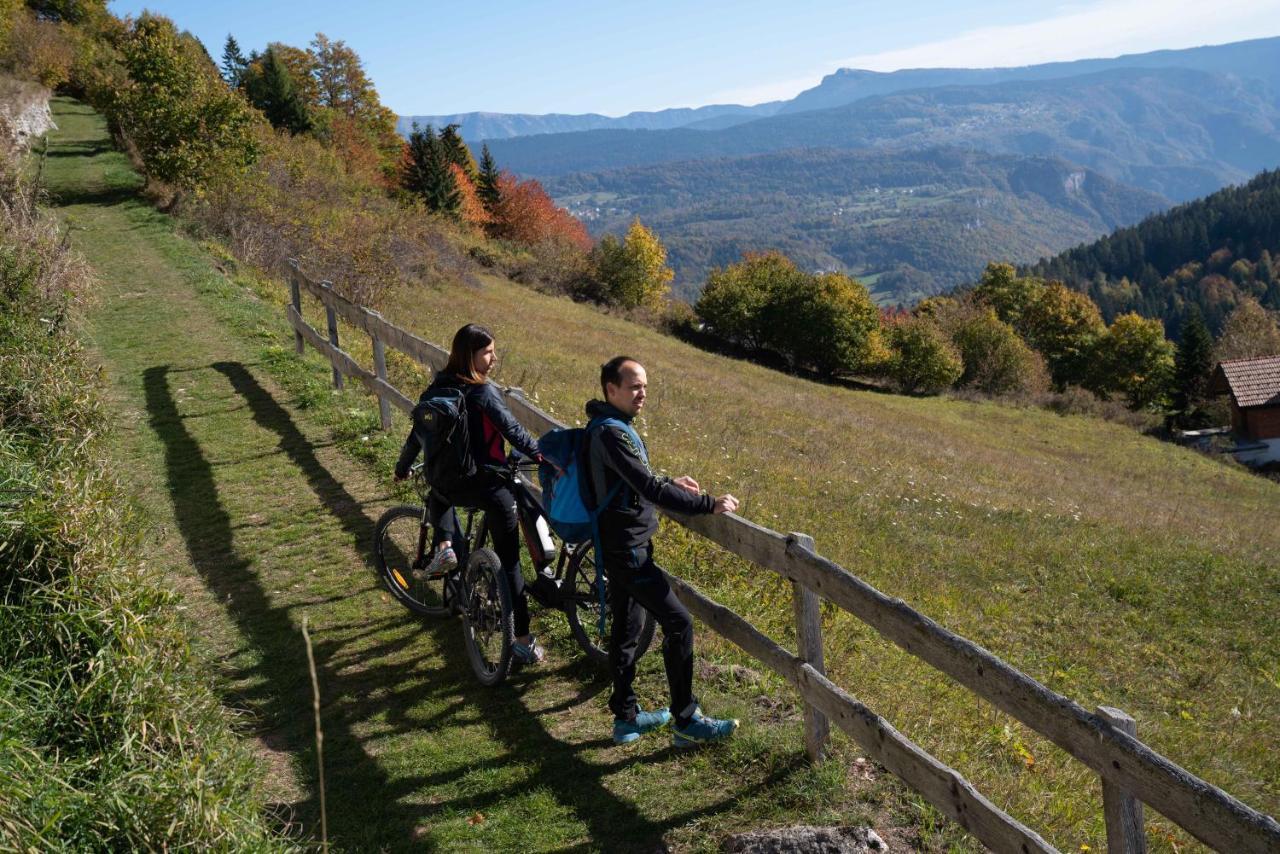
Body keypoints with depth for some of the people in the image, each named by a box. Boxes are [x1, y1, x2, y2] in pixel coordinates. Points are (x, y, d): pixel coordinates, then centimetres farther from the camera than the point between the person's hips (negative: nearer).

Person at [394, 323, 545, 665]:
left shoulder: (438, 388, 2)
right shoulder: (484, 392, -14)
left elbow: (418, 435, 10)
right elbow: (513, 431, -16)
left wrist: (402, 468, 26)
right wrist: (541, 454, -2)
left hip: (453, 486, 4)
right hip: (491, 485, -4)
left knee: (438, 496, 41)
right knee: (510, 561, 8)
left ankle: (445, 545, 14)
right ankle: (525, 642, 7)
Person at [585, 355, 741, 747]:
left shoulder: (605, 427, 11)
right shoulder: (611, 433, -22)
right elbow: (649, 489, -27)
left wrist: (671, 483, 20)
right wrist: (709, 504, -25)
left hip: (618, 547, 11)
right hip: (628, 549, -11)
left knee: (627, 629, 16)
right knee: (678, 623, -6)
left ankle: (626, 717, 27)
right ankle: (686, 721, 1)